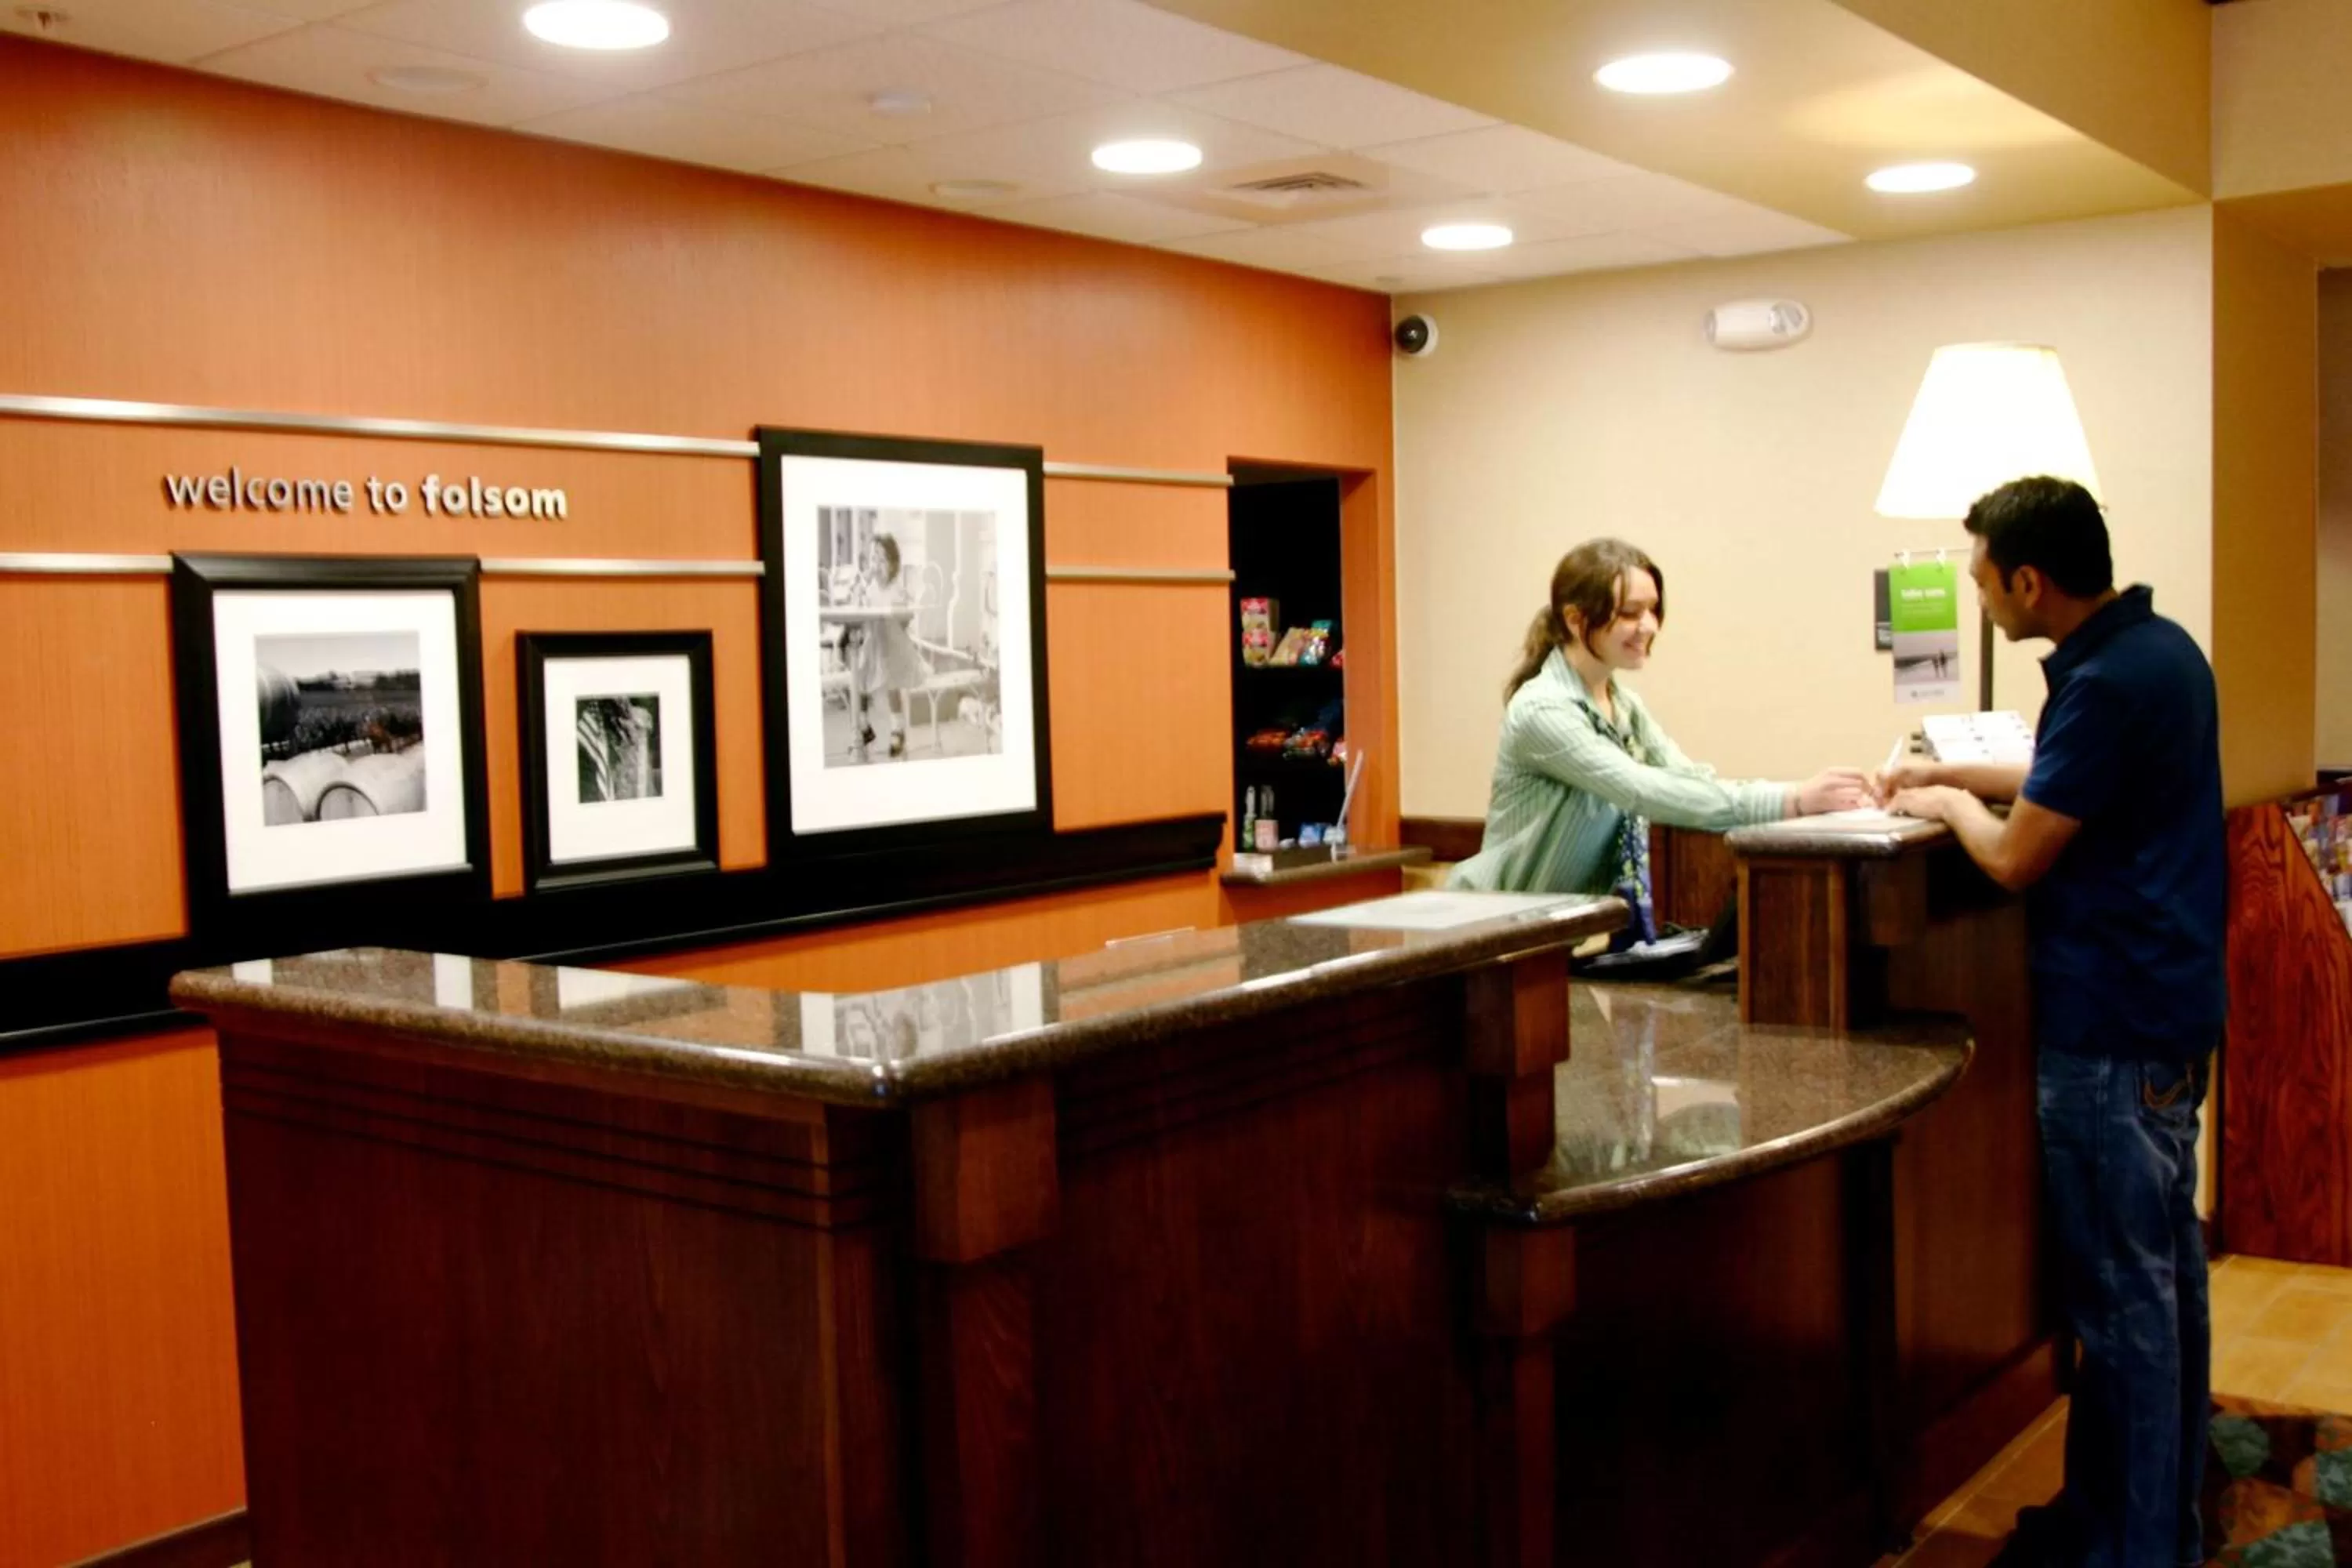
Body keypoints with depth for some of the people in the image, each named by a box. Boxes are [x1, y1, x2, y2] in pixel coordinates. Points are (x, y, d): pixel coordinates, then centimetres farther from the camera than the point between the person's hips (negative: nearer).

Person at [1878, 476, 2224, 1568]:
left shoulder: (2108, 683, -22)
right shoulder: (2161, 647, 9)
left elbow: (2018, 857, -16)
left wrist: (1949, 806, 2)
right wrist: (1953, 776, 18)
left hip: (2112, 1027, -10)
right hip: (2169, 1000, 10)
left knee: (2119, 1288, -1)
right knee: (2165, 1269, 17)